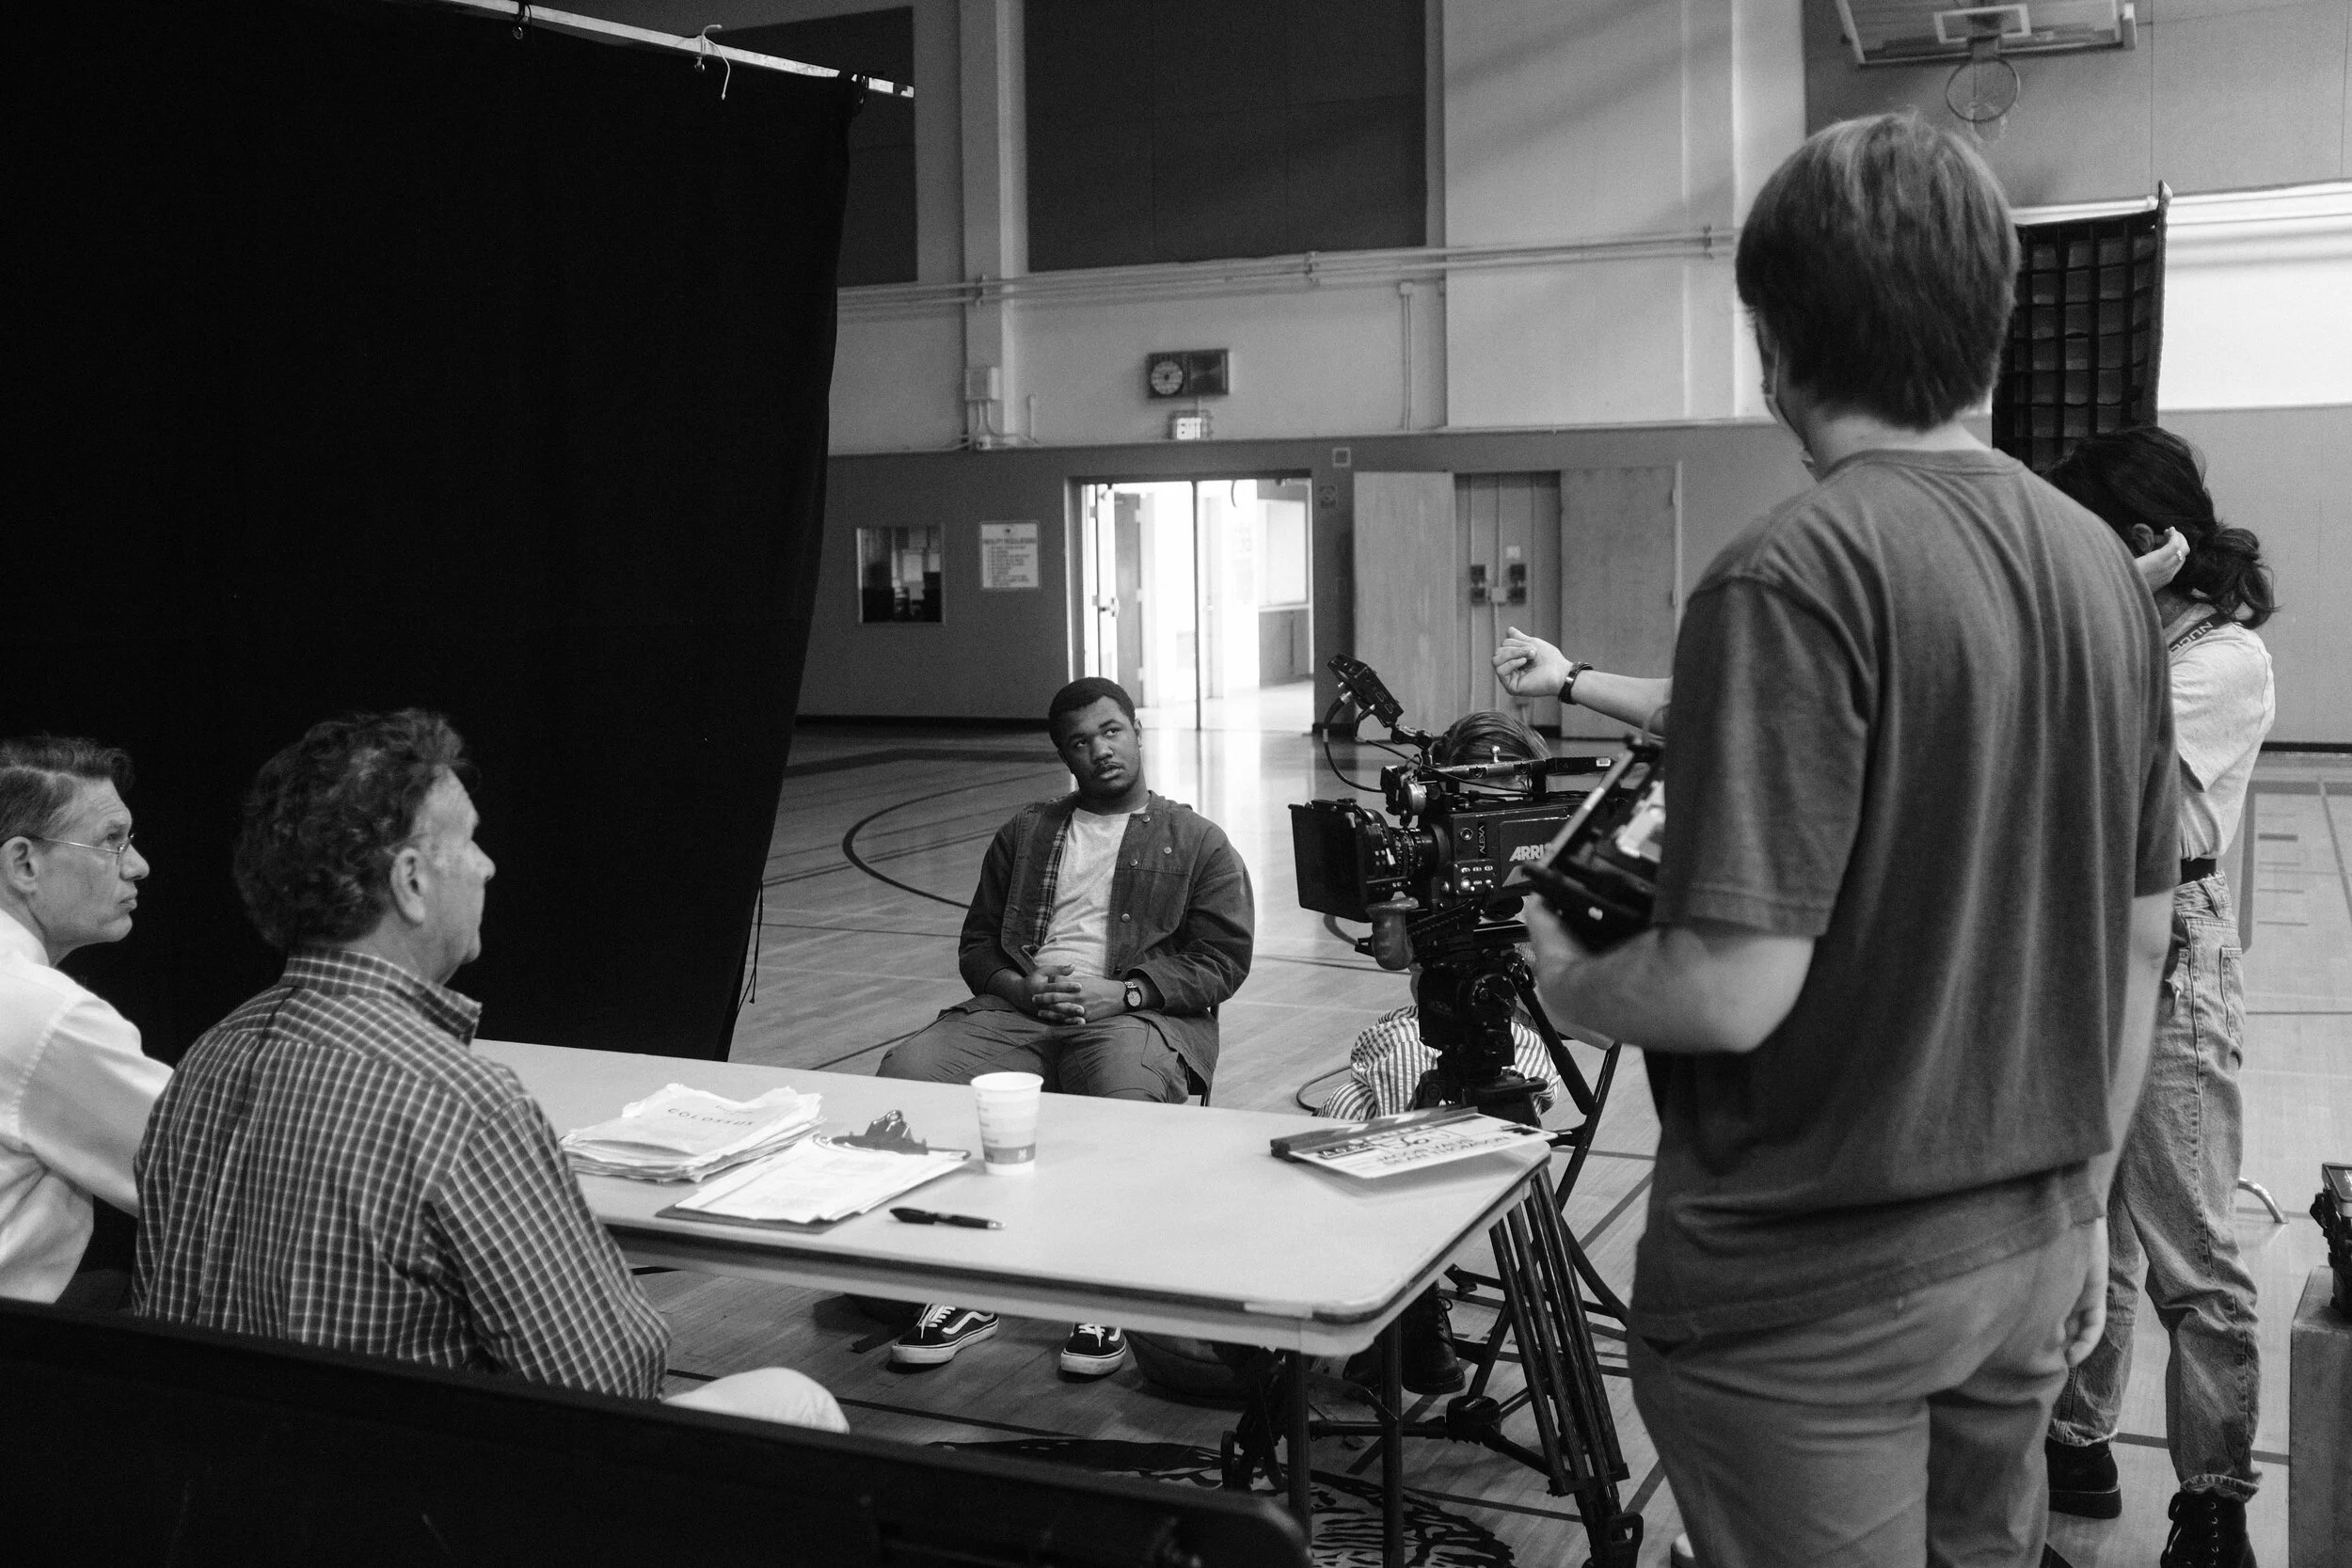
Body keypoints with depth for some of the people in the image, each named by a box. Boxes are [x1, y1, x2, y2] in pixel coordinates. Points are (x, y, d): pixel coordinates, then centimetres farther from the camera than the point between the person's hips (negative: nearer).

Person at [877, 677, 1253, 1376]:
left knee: (1124, 1093, -40)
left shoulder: (1196, 842, 15)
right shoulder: (1024, 833, 26)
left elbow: (1222, 959, 4)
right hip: (1019, 1006, 4)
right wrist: (1021, 988, -2)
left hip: (1135, 1012, -3)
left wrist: (1120, 991, -11)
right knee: (905, 1074, -25)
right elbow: (978, 943, 22)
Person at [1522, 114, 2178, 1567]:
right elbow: (2139, 946, 11)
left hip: (1816, 1283, -7)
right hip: (2033, 1246, 7)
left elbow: (1733, 988, -25)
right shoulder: (2102, 566, 4)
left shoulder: (1797, 576, -20)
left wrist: (1567, 979, -4)